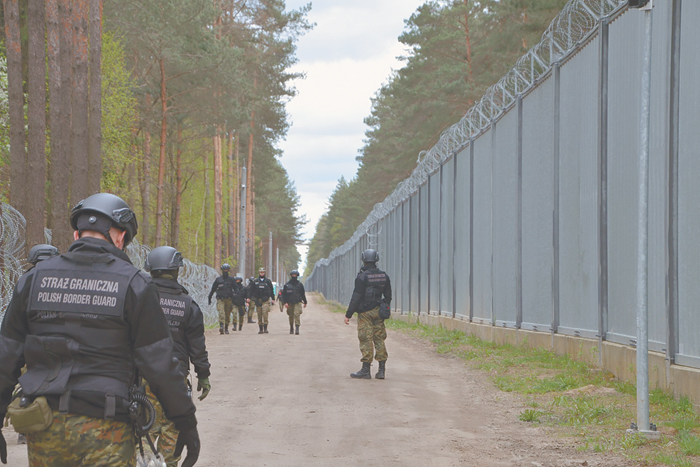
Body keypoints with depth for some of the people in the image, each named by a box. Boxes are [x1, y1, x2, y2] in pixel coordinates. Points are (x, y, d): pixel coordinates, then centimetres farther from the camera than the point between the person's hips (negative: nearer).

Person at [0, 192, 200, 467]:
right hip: (104, 433, -3)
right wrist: (186, 423, 4)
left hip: (44, 433, 3)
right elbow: (159, 364, -5)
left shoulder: (35, 278, 7)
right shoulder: (133, 284, -3)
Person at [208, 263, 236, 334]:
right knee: (221, 313, -19)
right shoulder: (218, 279, 9)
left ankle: (226, 328, 16)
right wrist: (209, 298, 14)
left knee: (227, 315, 5)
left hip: (229, 300, 1)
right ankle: (221, 327, -31)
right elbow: (213, 289, 14)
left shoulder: (231, 279, 9)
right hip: (220, 299, -1)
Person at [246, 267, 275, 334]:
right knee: (259, 315, 3)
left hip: (266, 300, -2)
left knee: (265, 313, -17)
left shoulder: (268, 281, 8)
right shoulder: (255, 281, 8)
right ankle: (261, 329, 9)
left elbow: (271, 290, 14)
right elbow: (250, 290, 8)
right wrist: (249, 298, -1)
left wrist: (273, 299, 14)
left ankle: (265, 328, -15)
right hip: (258, 300, 2)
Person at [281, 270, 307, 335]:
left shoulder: (300, 284, 8)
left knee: (297, 314, -17)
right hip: (290, 303, 1)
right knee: (291, 316, 8)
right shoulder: (287, 285, 6)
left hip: (297, 303, -1)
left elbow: (303, 294, 15)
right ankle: (291, 329, 24)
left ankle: (297, 329, -23)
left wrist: (305, 302, 19)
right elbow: (284, 294, 3)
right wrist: (285, 302, -8)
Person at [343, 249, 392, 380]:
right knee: (379, 339, 8)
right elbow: (388, 296, 14)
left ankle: (366, 370, -2)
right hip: (378, 312, 6)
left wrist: (348, 314, -9)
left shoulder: (362, 277, -12)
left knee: (366, 340, -3)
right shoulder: (384, 275, 7)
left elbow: (356, 297, -14)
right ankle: (381, 370, 6)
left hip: (365, 312, -6)